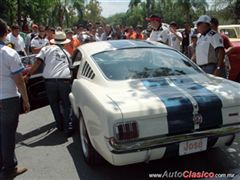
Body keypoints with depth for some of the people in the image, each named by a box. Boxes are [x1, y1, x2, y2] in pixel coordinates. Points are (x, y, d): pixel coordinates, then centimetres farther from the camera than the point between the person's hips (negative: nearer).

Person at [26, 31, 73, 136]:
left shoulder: (46, 49, 10)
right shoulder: (66, 53, 20)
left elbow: (37, 63, 1)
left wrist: (28, 75, 4)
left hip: (50, 81, -1)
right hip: (64, 81, 1)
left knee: (54, 104, 18)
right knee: (67, 105, 12)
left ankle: (60, 125, 27)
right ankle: (68, 128, 7)